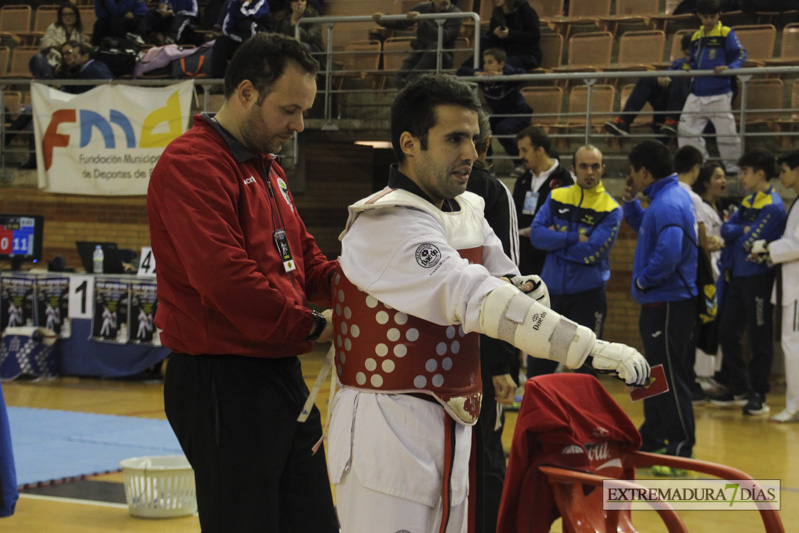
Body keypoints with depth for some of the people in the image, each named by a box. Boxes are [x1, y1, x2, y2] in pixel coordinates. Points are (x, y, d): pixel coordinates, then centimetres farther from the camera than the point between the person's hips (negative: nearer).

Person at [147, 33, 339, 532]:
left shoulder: (268, 168, 18)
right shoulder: (191, 165, -15)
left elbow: (304, 256, 23)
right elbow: (224, 277, -25)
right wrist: (311, 324, -16)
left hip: (282, 375, 10)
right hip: (222, 383, -10)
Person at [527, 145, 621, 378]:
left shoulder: (611, 209, -6)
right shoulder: (556, 197, 5)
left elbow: (591, 252, -16)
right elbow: (536, 233, -7)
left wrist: (555, 240, -9)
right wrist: (574, 238, -15)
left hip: (588, 295, -3)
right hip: (551, 290, 3)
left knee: (586, 364, 6)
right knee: (538, 362, 11)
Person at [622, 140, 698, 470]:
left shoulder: (668, 204, -21)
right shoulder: (664, 198, 11)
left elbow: (668, 252, -33)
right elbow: (643, 228, 27)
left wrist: (644, 280, -17)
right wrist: (630, 201, 12)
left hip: (669, 303, -11)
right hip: (657, 302, 11)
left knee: (671, 377, -5)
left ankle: (681, 451, 1)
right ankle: (652, 441, 29)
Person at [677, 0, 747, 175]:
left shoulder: (726, 33, -1)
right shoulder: (696, 37, 16)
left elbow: (741, 54, -7)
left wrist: (730, 67, -24)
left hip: (719, 94, -6)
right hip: (697, 93, 6)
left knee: (726, 129, -4)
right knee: (686, 128, 6)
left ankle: (732, 165, 9)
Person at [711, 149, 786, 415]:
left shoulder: (772, 206, -14)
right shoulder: (748, 200, 13)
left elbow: (749, 242, -19)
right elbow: (726, 229, 7)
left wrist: (737, 233, -2)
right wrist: (744, 230, -10)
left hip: (758, 278, -9)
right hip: (737, 276, 9)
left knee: (759, 338, 0)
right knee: (727, 332, 12)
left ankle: (758, 394, 7)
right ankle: (739, 388, 23)